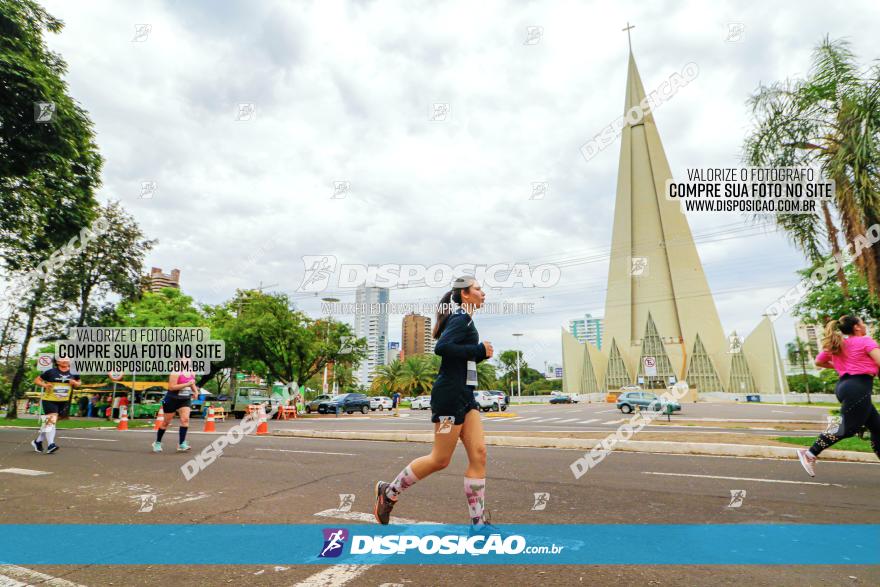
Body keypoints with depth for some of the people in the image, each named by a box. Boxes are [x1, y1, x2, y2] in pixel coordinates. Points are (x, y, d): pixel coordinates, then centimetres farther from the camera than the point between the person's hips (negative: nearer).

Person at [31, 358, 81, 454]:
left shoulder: (72, 374, 4)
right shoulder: (51, 372, -8)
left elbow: (79, 383, 16)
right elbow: (37, 380, 0)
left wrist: (75, 383, -6)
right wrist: (44, 385, -19)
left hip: (62, 402, 5)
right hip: (49, 400, -5)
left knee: (49, 421, 16)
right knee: (52, 419, -18)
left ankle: (38, 441, 34)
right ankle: (51, 444, -17)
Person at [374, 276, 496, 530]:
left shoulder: (463, 320, 18)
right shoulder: (461, 319, -10)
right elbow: (442, 347, -26)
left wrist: (481, 352, 8)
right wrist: (479, 350, -19)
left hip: (465, 395, 9)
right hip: (450, 394, -9)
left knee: (478, 453, 2)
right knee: (440, 459, 0)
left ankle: (478, 522, 9)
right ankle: (389, 492, 19)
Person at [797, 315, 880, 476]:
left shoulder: (837, 344, 14)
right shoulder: (866, 341, -5)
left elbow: (818, 362, 19)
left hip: (845, 385, 9)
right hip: (858, 387, -9)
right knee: (848, 429, -6)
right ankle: (810, 453, -7)